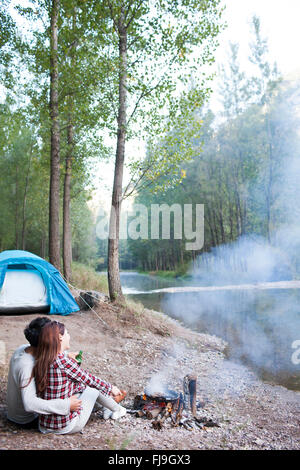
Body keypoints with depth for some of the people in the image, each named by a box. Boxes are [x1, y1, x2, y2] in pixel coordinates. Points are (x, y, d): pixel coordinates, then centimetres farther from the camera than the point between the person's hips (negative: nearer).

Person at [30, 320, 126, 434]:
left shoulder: (40, 362, -2)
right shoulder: (63, 362, -23)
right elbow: (89, 379, -9)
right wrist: (111, 388, 7)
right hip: (67, 426, -6)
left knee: (85, 386, 22)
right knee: (94, 387, 13)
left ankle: (108, 410, 42)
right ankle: (117, 410, 38)